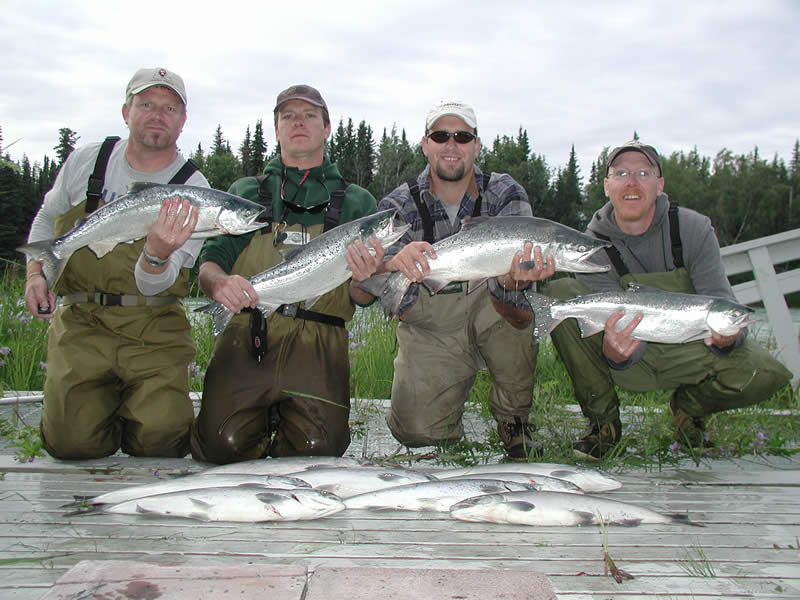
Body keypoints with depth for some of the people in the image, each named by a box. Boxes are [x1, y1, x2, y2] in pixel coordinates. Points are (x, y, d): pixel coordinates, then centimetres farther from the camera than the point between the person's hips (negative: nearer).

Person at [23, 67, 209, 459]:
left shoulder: (192, 189, -6)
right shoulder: (85, 161, 4)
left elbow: (154, 285, -16)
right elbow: (46, 220, 21)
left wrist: (156, 255, -39)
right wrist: (36, 273, 4)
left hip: (154, 329, -2)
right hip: (80, 322, 2)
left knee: (159, 441, -14)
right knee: (73, 442, -10)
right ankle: (102, 409, 23)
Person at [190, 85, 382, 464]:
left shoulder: (356, 202, 15)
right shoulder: (246, 192, 17)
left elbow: (361, 298, 9)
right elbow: (209, 263, 9)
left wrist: (364, 278, -16)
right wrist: (220, 282, -16)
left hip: (318, 347, 0)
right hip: (248, 337, 1)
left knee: (317, 449, -16)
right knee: (221, 445, -14)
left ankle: (290, 419, 17)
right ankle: (260, 418, 18)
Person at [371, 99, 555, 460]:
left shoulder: (505, 194, -8)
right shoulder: (399, 205, -8)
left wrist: (514, 281, -49)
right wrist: (394, 264, -48)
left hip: (486, 311, 0)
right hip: (427, 329, 1)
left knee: (520, 309, -35)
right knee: (414, 429, -18)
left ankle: (514, 419, -10)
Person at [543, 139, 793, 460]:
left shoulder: (695, 229, -10)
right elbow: (613, 322, -21)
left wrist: (728, 335, -40)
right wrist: (613, 352, -46)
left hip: (686, 349, 1)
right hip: (630, 360, 0)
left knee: (766, 374, -28)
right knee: (559, 295, -26)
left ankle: (688, 408, 8)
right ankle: (603, 421, -11)